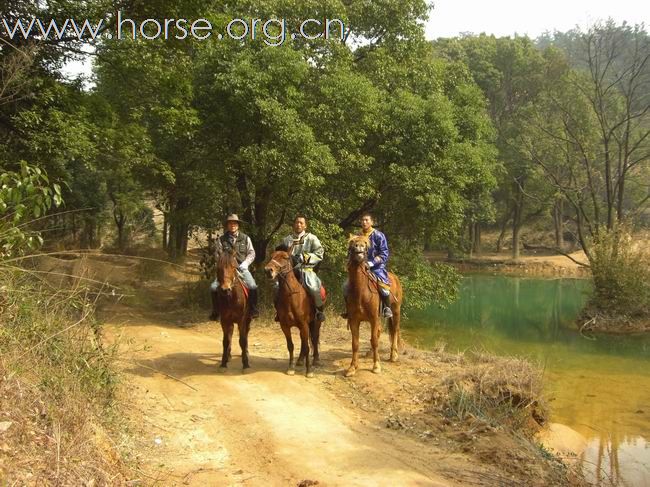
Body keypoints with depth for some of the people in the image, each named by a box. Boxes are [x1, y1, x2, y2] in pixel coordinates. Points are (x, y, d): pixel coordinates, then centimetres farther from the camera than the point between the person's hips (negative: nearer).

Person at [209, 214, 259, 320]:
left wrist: (245, 263, -10)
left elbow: (251, 253, 6)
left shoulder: (245, 238, 8)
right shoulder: (221, 239, 7)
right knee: (213, 287, -18)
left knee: (253, 286, -25)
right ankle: (216, 311, 0)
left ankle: (253, 309, -6)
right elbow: (217, 254, 4)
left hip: (242, 268, -1)